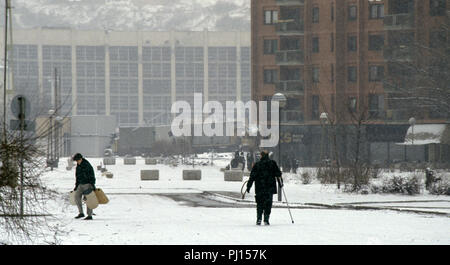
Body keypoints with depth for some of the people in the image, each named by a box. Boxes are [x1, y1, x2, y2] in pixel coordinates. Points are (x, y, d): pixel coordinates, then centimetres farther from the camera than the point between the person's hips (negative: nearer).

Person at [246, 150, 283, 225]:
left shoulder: (257, 165, 2)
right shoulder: (272, 163, 3)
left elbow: (252, 177, -1)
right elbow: (278, 174, 6)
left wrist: (248, 186, 2)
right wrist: (280, 183, 17)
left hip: (259, 188, 0)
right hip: (270, 188, 0)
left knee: (260, 203, 10)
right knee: (268, 204, 3)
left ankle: (259, 219, 1)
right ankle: (266, 219, -6)